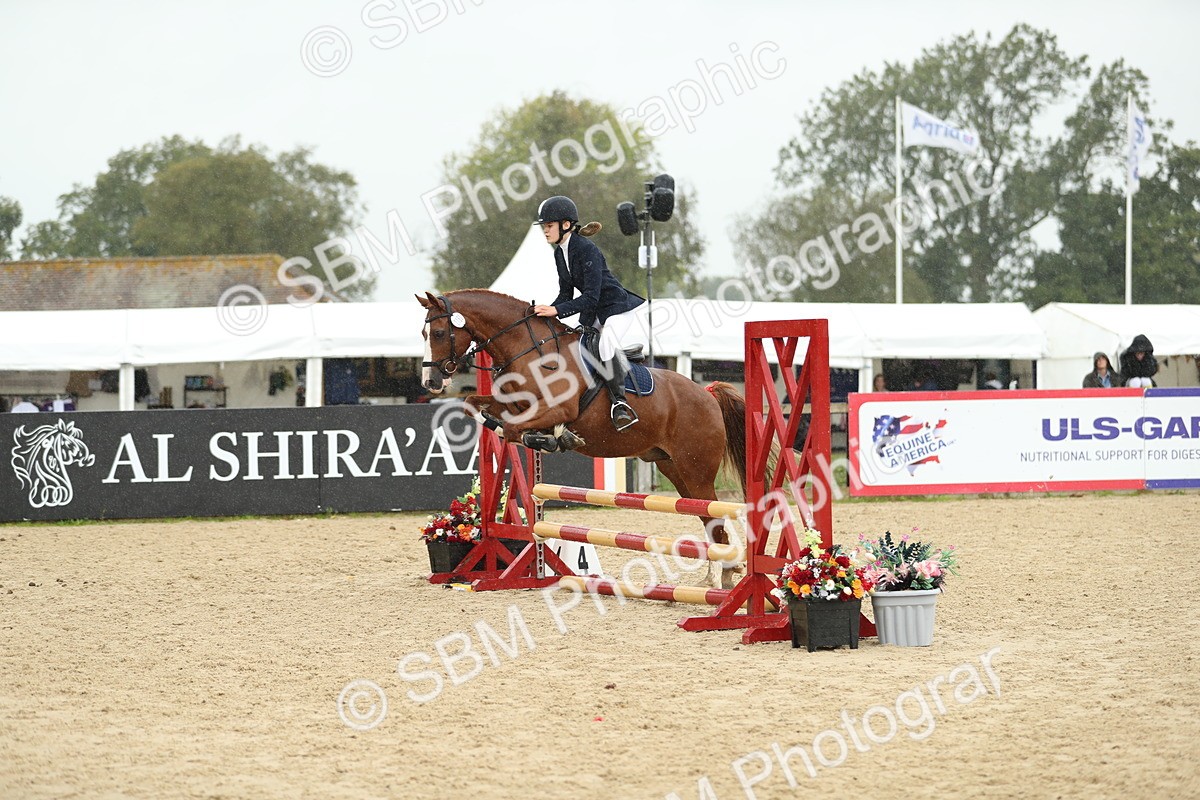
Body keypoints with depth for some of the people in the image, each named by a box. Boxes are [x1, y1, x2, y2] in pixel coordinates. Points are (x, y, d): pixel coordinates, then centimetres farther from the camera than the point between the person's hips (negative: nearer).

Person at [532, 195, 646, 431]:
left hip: (618, 309, -11)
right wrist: (546, 312, -9)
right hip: (593, 314, 11)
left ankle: (619, 401, -28)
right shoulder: (560, 253, 4)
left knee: (607, 344, -35)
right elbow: (565, 294, 8)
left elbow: (590, 298, -28)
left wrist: (556, 310, -35)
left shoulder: (587, 251, -24)